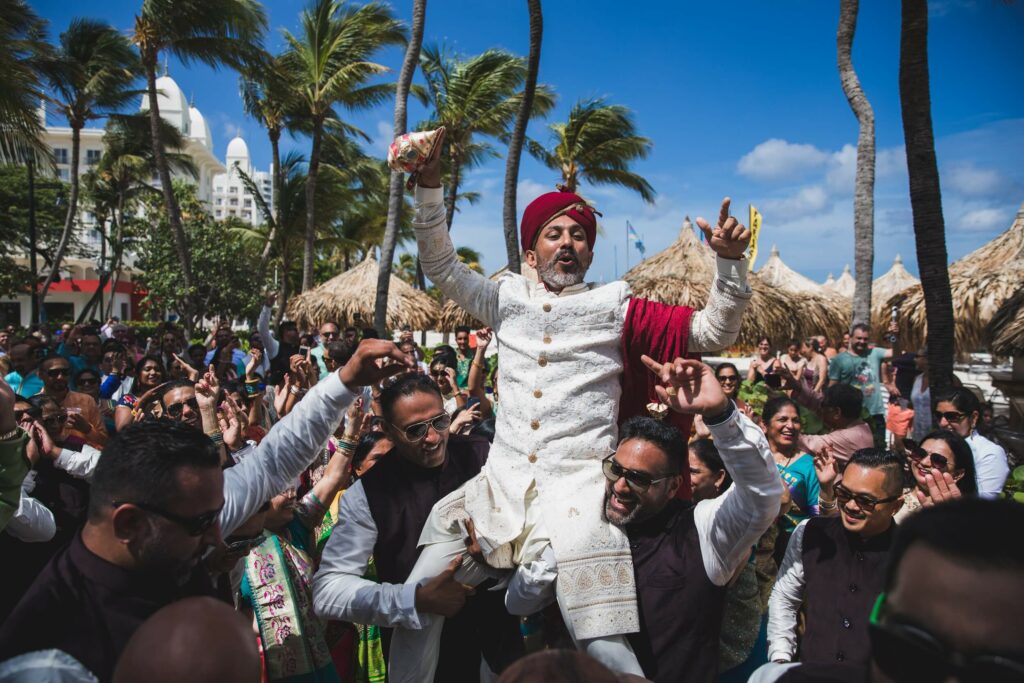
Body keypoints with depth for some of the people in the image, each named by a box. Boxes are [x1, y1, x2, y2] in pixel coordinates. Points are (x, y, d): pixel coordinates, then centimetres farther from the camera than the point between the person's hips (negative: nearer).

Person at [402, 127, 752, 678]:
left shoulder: (616, 307, 5)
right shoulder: (509, 299, 13)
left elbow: (712, 333, 2)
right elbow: (441, 268, 12)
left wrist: (730, 262, -13)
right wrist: (430, 184, 3)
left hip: (578, 488, -2)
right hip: (500, 483, 3)